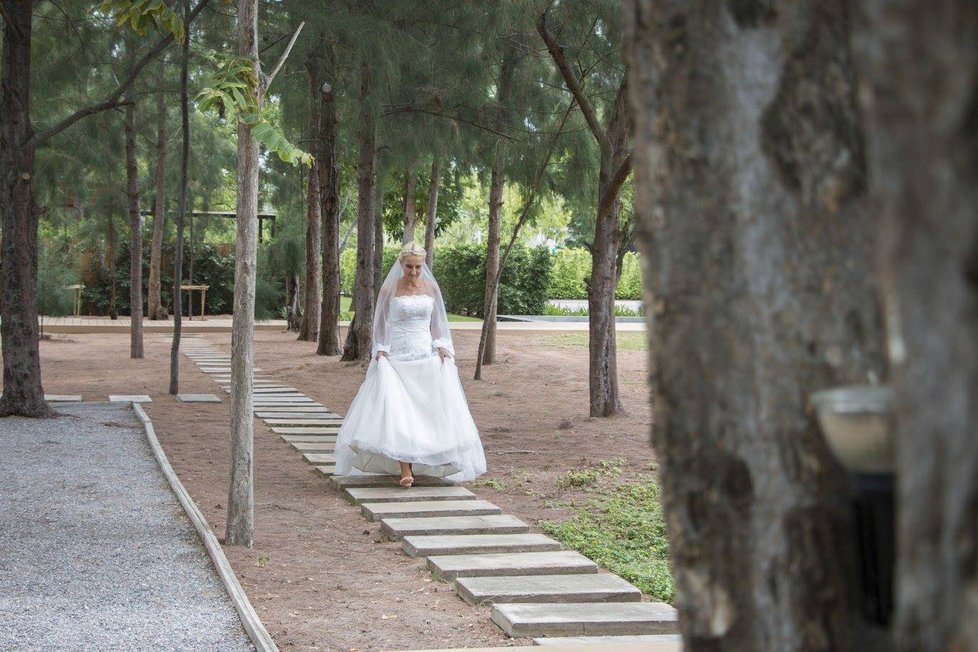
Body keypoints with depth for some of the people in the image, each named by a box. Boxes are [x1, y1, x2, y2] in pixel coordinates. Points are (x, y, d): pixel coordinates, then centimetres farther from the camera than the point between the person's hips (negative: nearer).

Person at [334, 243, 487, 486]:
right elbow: (380, 325, 6)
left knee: (429, 410, -3)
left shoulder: (431, 288, 8)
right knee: (396, 410, -16)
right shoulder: (389, 290, 0)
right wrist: (380, 352, -6)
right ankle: (405, 470, -23)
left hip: (426, 357, 3)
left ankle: (421, 464, 10)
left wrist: (441, 347, 2)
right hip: (396, 359, -3)